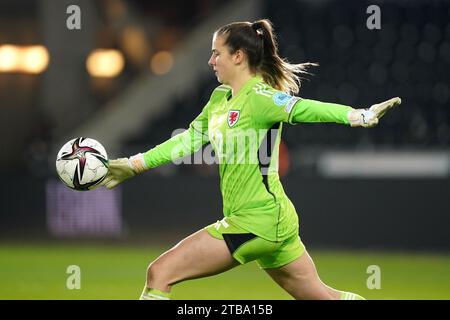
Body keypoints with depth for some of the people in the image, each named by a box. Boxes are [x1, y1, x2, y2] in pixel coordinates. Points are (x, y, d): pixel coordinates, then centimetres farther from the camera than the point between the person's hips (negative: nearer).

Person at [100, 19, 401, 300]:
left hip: (259, 220, -9)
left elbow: (305, 109, -29)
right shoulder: (221, 97, 12)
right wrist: (133, 165, 21)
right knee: (319, 295, 15)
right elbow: (189, 139, 22)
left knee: (159, 274, -9)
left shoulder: (260, 97, -15)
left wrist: (360, 115, -45)